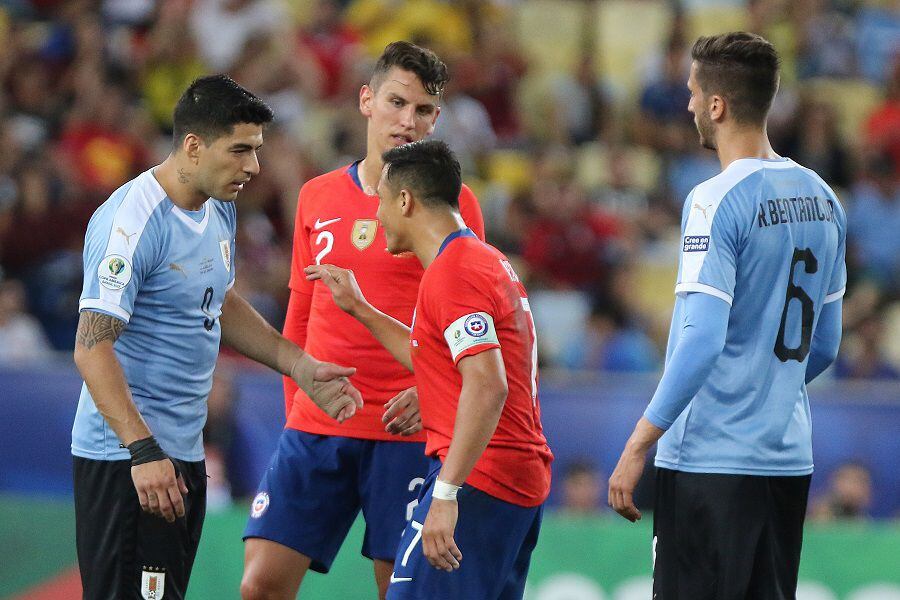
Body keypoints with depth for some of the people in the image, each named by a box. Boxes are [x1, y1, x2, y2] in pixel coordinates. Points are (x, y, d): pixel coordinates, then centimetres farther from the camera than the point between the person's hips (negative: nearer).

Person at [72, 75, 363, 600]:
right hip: (127, 456, -9)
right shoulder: (133, 221, -19)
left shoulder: (219, 209, 10)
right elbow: (93, 348, -22)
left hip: (185, 453, 9)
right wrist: (143, 451, -28)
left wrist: (300, 367, 16)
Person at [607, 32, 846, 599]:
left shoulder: (715, 202, -14)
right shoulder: (822, 198, 10)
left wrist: (637, 446, -17)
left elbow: (702, 339, -21)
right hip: (789, 460, 8)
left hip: (712, 460, -8)